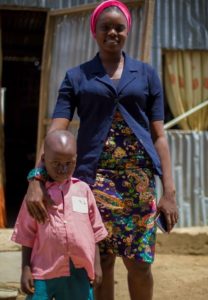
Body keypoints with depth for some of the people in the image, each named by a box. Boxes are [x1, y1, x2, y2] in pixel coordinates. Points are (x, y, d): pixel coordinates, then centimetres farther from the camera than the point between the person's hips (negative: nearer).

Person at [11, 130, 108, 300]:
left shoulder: (83, 189, 5)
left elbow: (95, 231, 9)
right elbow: (27, 235, 3)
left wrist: (96, 265, 7)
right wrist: (26, 269, -2)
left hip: (78, 271, 2)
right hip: (43, 272, -2)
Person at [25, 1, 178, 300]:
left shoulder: (147, 74, 10)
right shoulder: (76, 77, 7)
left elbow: (159, 135, 7)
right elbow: (56, 131, -3)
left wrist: (169, 190, -1)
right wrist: (36, 179, -17)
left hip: (140, 178, 1)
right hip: (95, 177, -1)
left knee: (140, 263, 2)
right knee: (101, 262, 3)